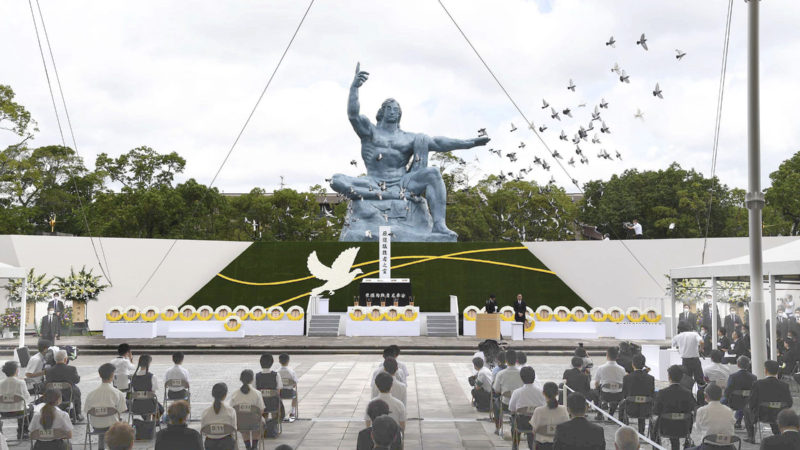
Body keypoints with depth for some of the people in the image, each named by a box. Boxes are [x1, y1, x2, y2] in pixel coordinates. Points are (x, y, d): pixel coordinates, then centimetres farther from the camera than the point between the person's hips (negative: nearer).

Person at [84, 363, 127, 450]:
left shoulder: (91, 394, -13)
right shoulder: (118, 394, -18)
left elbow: (87, 413, -5)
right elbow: (120, 412, -12)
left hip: (95, 426, 2)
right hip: (111, 426, -2)